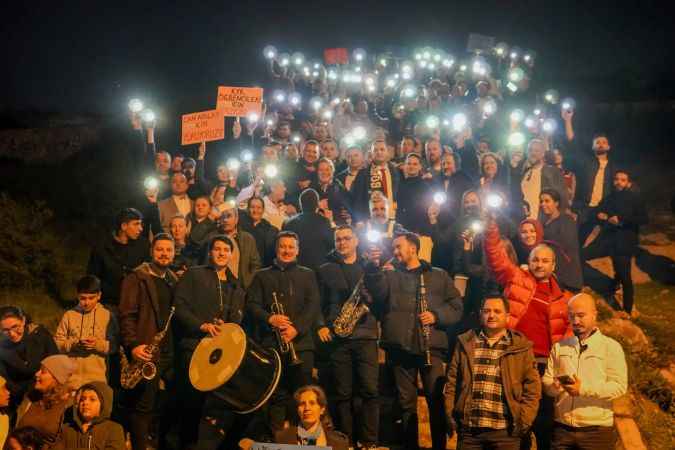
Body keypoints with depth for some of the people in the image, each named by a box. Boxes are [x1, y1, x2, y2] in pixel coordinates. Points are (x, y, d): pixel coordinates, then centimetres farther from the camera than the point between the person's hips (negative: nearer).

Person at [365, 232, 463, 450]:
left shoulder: (439, 276, 13)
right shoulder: (390, 276, 14)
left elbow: (456, 307, 7)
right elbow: (378, 294, -8)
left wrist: (437, 315, -10)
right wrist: (373, 268, -22)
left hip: (430, 345, -1)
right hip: (400, 347, 2)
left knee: (437, 399, -5)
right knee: (406, 402, 7)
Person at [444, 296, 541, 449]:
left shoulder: (521, 347, 5)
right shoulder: (466, 343, 10)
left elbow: (532, 387, 3)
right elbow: (451, 383, 10)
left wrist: (523, 421, -4)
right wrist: (450, 415, 3)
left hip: (505, 431, -1)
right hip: (468, 429, 2)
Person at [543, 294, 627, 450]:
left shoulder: (611, 347, 1)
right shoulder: (559, 347, 13)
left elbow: (619, 386, -9)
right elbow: (546, 380, 11)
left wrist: (584, 389, -19)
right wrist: (554, 386, -12)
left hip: (597, 430, -3)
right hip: (562, 428, 3)